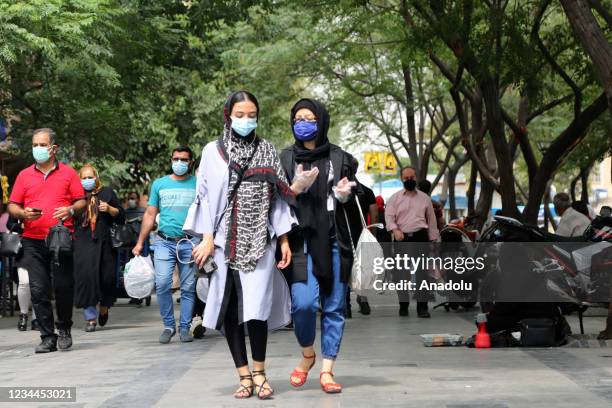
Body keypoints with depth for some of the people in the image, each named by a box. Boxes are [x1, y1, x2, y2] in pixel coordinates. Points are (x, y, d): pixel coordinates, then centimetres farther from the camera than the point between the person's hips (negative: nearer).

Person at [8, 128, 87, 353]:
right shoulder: (24, 175, 12)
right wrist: (23, 213, -9)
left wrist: (71, 210, -13)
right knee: (38, 290, -2)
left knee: (64, 287, 0)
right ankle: (48, 337, 4)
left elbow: (81, 201, 7)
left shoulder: (68, 173, 8)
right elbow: (12, 206, 12)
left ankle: (64, 329, 21)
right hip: (33, 241, 2)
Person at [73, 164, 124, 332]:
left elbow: (121, 217, 11)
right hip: (82, 244, 0)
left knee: (106, 278, -1)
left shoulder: (107, 193, 11)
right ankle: (90, 318, -3)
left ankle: (104, 308, 28)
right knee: (85, 277, -9)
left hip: (103, 243, 0)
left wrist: (109, 209, -6)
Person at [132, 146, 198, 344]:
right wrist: (140, 243, 8)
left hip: (189, 243, -1)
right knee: (162, 284, -11)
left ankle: (185, 328, 10)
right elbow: (150, 215, 14)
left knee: (188, 288, 1)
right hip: (165, 242, 1)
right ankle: (168, 326, 2)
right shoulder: (159, 184, 12)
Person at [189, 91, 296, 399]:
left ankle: (259, 372, 5)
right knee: (231, 309, -1)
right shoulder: (213, 151, 8)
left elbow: (278, 196, 10)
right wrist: (207, 238, -4)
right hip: (226, 242, 0)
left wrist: (284, 240, 5)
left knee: (256, 308, -10)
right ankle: (244, 375, 5)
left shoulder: (267, 151, 11)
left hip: (260, 242, 0)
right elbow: (207, 196, 5)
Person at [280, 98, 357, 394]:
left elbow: (354, 203, 13)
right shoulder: (285, 158, 8)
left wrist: (345, 196, -9)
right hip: (300, 240, -1)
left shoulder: (339, 158, 9)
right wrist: (296, 188, -14)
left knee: (334, 307, 1)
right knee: (303, 303, -15)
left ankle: (327, 370, 10)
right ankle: (307, 355, 12)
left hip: (334, 241, 1)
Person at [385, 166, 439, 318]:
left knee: (422, 272, -5)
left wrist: (433, 239, 10)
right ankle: (403, 305, 10)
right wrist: (395, 230, -21)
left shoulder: (424, 198, 13)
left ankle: (422, 306, -4)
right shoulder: (395, 198, 8)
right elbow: (389, 216, -2)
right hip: (401, 238, 0)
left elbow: (431, 220, 15)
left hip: (420, 237, 0)